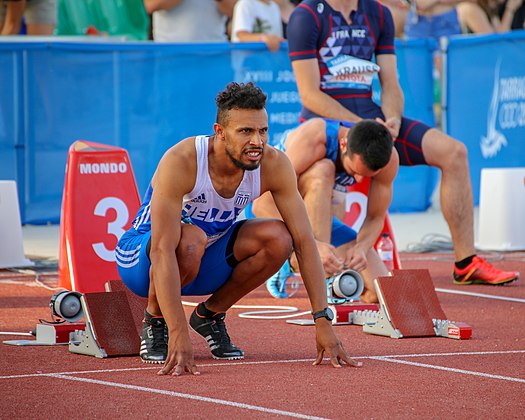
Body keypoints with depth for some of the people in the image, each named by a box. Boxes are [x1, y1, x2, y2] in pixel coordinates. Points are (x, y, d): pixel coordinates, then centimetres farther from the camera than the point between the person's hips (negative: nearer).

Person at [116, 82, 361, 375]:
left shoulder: (273, 165, -19)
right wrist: (179, 334, -48)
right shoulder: (182, 162, -33)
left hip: (207, 263, 5)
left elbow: (305, 241, -18)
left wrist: (323, 321, -27)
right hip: (142, 260, -5)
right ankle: (155, 321, -9)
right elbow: (163, 250, -39)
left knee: (279, 238, -22)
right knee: (191, 239, -38)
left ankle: (210, 315, 1)